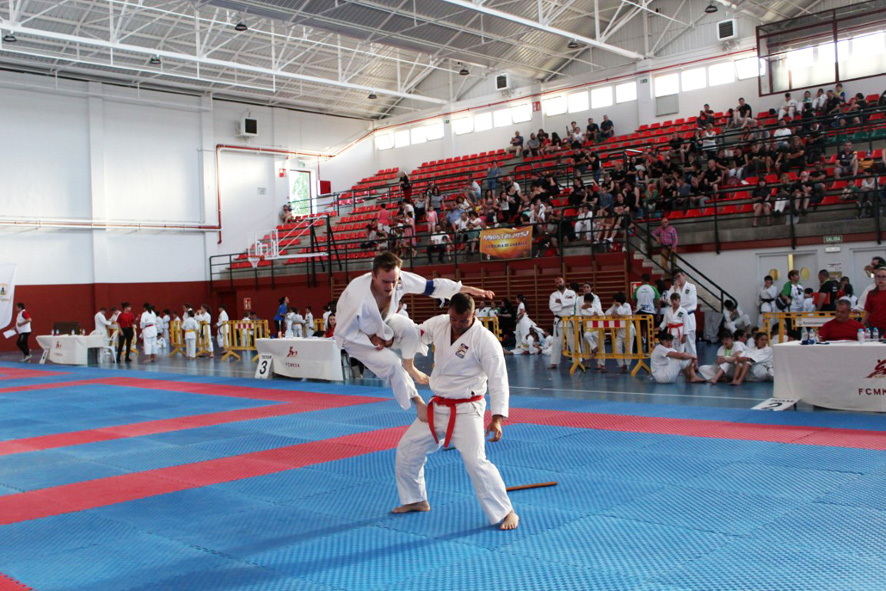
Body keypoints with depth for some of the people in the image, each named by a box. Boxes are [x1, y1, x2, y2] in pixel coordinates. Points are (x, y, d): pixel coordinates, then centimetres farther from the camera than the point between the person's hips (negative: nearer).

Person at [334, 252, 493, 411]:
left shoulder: (401, 279, -29)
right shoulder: (356, 294, -42)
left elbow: (432, 286, -16)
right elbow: (344, 331, -28)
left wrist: (468, 289, -15)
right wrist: (372, 340, -25)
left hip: (381, 322, 4)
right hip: (355, 336, -4)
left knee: (409, 329, -24)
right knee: (391, 363, -21)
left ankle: (409, 366, 7)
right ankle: (413, 398, 3)